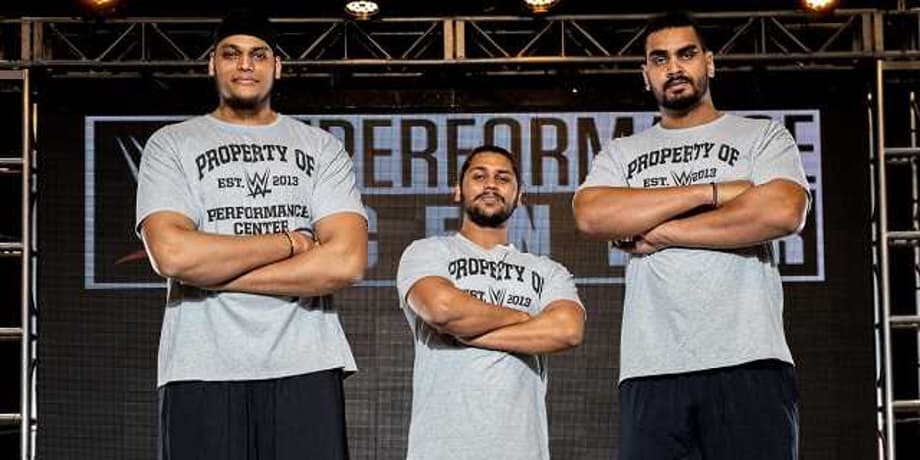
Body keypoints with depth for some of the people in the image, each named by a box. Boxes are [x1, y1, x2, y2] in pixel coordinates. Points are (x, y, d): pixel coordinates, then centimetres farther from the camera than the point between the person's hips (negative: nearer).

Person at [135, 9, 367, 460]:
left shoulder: (321, 147, 13)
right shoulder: (170, 145, 9)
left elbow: (345, 261, -3)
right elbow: (172, 253, -9)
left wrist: (215, 271, -6)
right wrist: (290, 242, -4)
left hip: (305, 367, 1)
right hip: (202, 370, -1)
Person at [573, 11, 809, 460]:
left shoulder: (762, 136, 12)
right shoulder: (620, 154, 20)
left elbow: (782, 212, -8)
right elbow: (591, 215, -2)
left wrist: (661, 233, -3)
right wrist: (711, 191, -4)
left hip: (748, 362, -2)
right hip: (651, 371, 2)